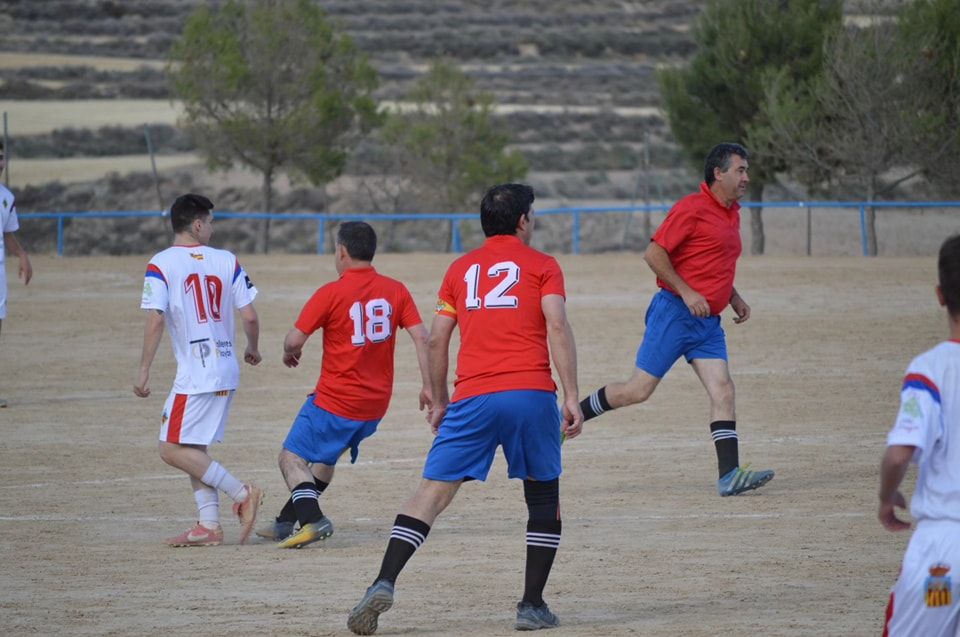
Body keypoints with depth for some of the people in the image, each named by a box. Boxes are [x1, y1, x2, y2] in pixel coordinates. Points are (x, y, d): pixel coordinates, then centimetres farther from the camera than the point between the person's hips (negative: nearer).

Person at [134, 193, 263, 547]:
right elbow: (250, 317, 3)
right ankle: (209, 525, 11)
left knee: (173, 448, -3)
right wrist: (253, 349, 22)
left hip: (195, 373, -6)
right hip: (227, 371, 6)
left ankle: (241, 492, -10)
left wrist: (144, 370, -10)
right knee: (194, 449, 16)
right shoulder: (226, 261, 5)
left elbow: (155, 320, -15)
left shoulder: (161, 264, -7)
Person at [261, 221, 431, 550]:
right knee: (324, 457, 23)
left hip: (335, 401, -6)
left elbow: (295, 340, -12)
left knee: (292, 458, 2)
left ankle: (311, 519, -20)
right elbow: (421, 338, -3)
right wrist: (428, 386, 0)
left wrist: (290, 353, 11)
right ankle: (286, 522, 29)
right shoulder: (395, 291, 1)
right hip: (376, 403, 6)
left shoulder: (331, 293, -13)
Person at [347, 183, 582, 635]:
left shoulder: (461, 268, 19)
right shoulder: (542, 265, 10)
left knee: (433, 491, 0)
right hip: (532, 392, -2)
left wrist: (438, 400, 25)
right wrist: (571, 396, -5)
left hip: (472, 396, 2)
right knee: (543, 496, 15)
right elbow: (557, 327, -3)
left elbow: (437, 340, 15)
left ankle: (384, 583, -17)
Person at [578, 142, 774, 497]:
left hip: (707, 321, 8)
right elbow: (654, 254, -14)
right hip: (674, 313, -8)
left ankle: (729, 475, -15)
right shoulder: (692, 208, -11)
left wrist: (734, 298, 16)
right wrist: (686, 292, -19)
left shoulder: (731, 214, 16)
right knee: (639, 389, -5)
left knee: (723, 390, -8)